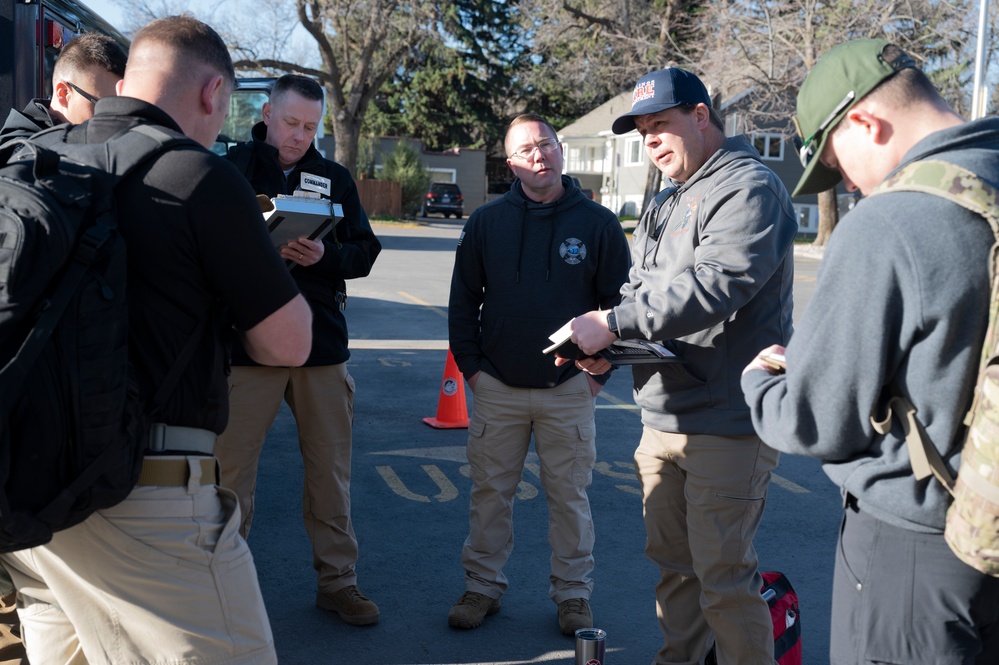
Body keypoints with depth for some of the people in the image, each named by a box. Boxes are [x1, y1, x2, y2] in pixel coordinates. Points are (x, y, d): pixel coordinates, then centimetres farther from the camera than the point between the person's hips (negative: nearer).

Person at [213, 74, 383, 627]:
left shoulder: (335, 177, 11)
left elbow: (365, 251, 8)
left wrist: (325, 255, -12)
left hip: (323, 347, 3)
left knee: (331, 468, 10)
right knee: (232, 466, 2)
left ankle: (337, 580, 23)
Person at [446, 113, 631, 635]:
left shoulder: (598, 224, -1)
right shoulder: (486, 223, 3)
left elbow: (619, 303, 3)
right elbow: (463, 301, 9)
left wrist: (599, 370, -2)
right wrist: (470, 366, 2)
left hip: (569, 389, -1)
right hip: (497, 387, 2)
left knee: (569, 495, 7)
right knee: (489, 493, 8)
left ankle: (573, 594, 22)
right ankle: (482, 587, 23)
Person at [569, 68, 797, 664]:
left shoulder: (748, 186, -10)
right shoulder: (665, 205, 19)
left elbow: (714, 284, -24)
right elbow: (640, 290, 19)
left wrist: (612, 324, -24)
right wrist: (601, 347, -1)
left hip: (727, 424, -9)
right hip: (663, 418, 9)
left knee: (723, 577, -2)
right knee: (673, 564, 17)